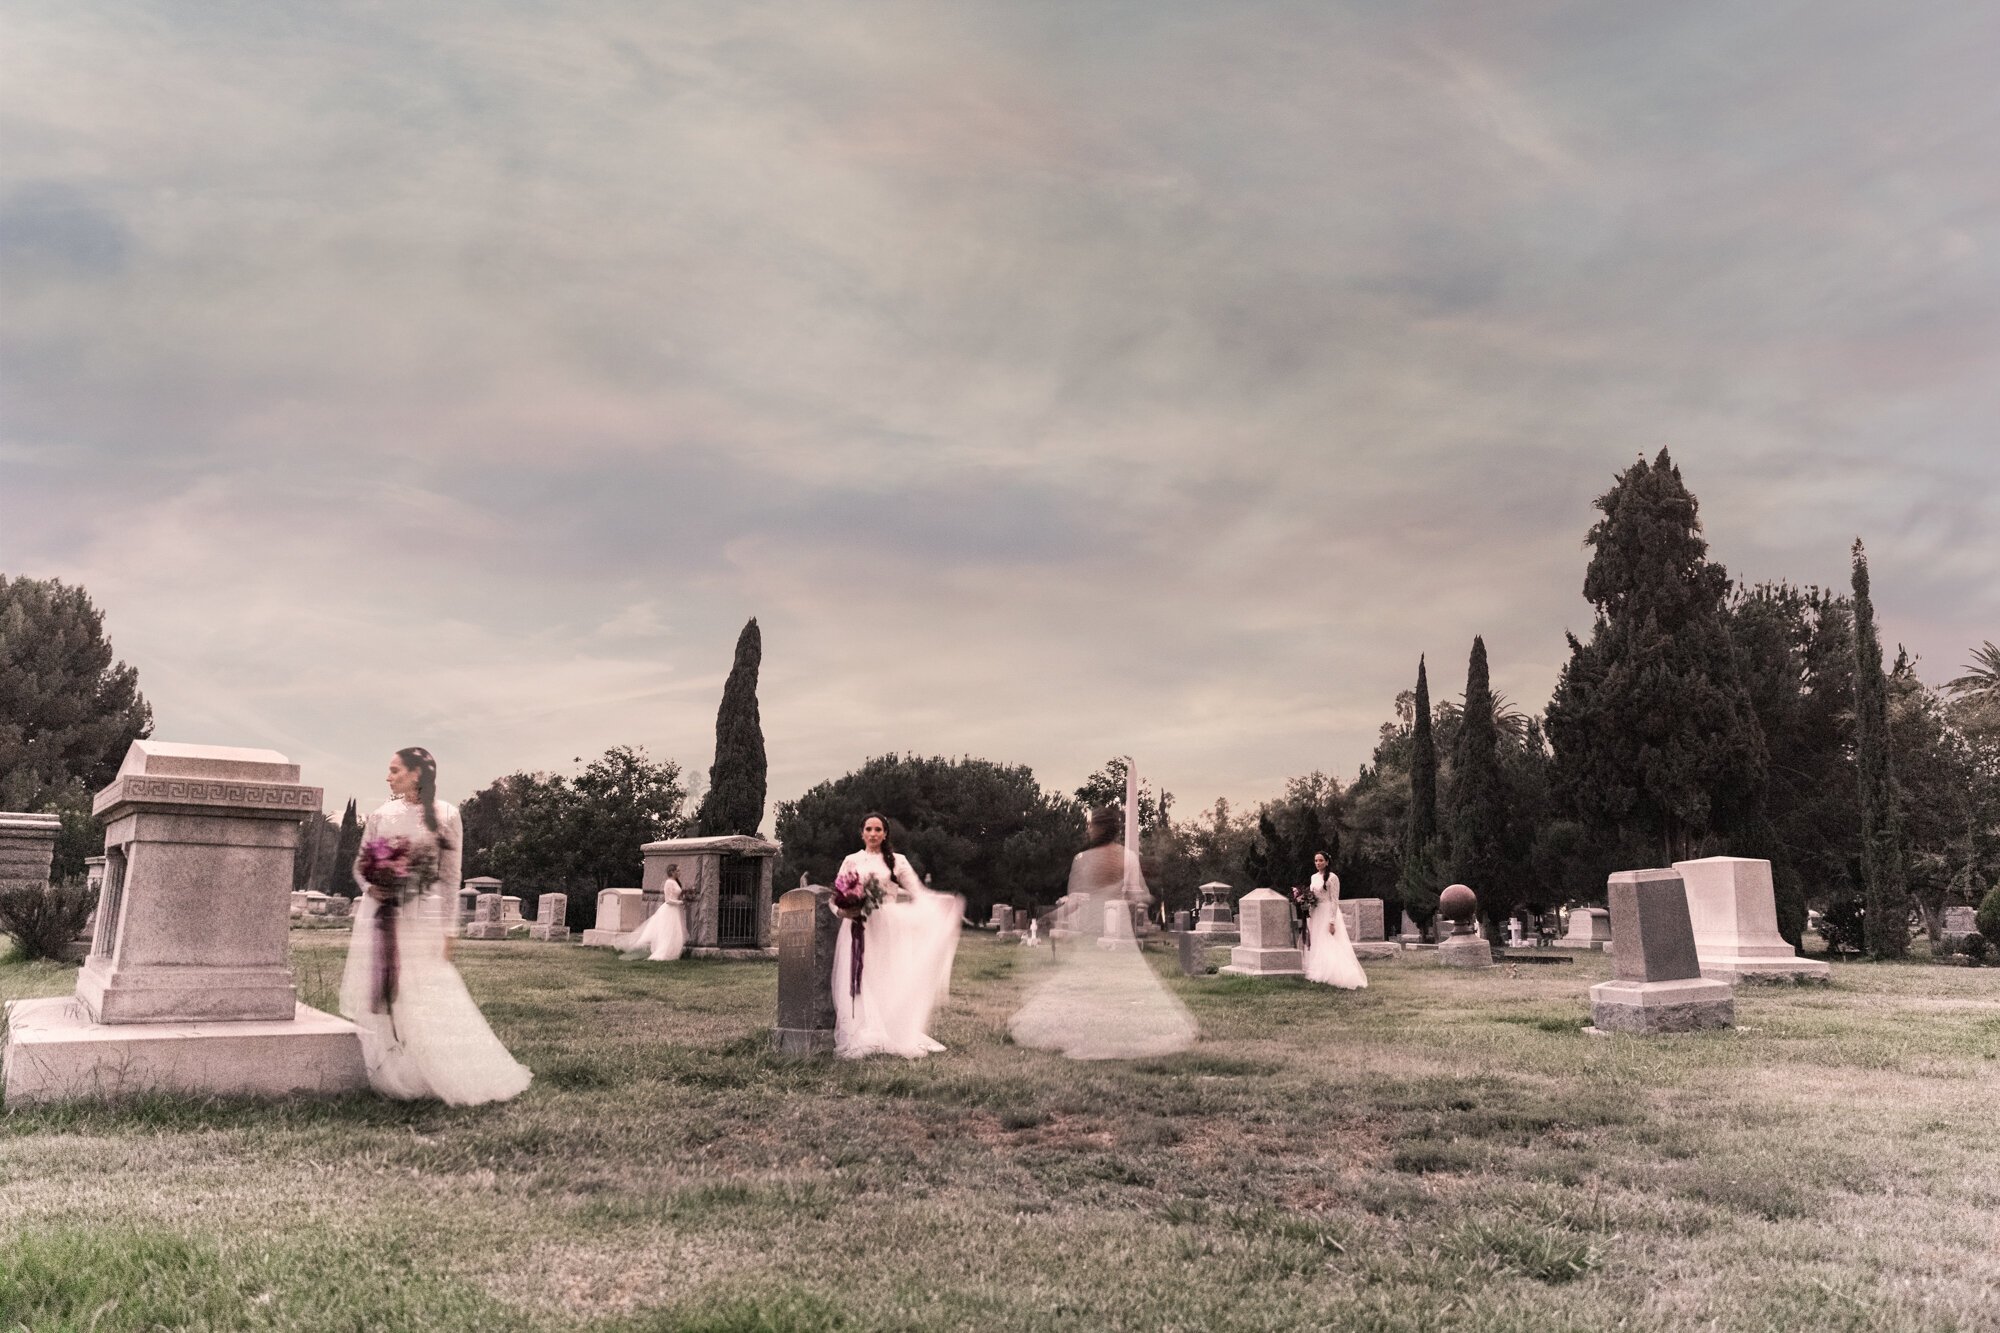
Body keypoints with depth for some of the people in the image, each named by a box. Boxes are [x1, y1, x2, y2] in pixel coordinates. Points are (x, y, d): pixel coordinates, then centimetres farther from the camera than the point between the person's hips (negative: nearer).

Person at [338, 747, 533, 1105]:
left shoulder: (445, 816, -3)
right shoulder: (380, 815, 6)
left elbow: (451, 876, -3)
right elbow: (360, 865, 13)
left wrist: (447, 930, -6)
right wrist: (371, 887, -9)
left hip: (421, 918, -4)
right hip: (379, 918, 4)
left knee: (427, 1001, -3)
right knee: (377, 999, 4)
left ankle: (461, 1080, 8)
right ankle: (391, 1077, 15)